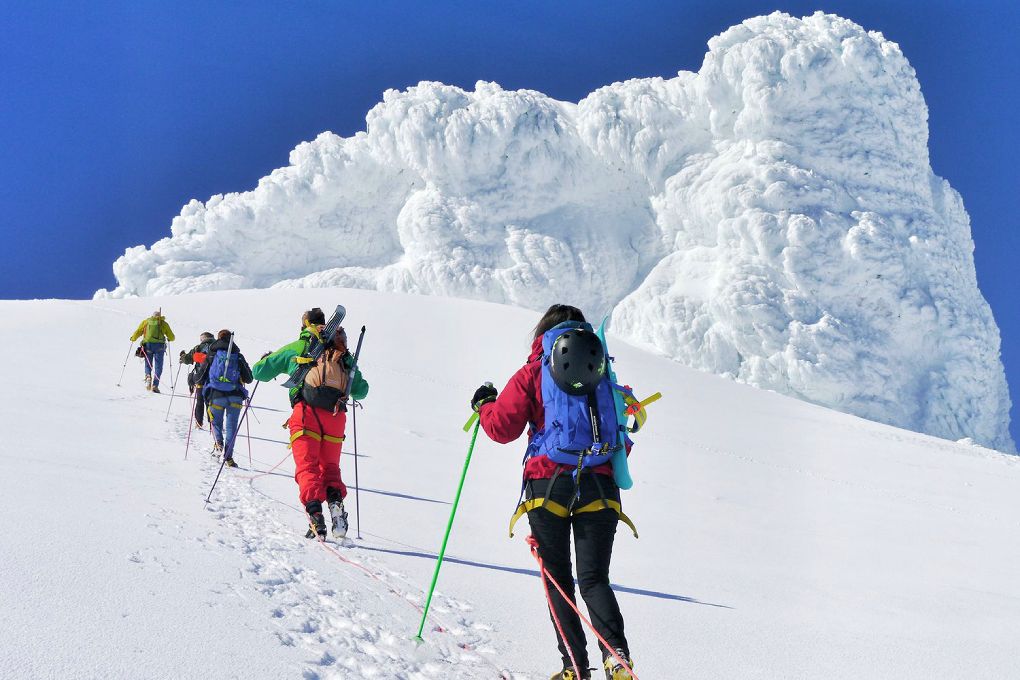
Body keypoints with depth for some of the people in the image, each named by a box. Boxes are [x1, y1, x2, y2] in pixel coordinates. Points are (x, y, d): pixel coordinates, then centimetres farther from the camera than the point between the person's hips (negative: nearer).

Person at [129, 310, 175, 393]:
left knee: (148, 364, 15)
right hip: (159, 346, -1)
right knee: (158, 367, 5)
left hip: (148, 345, 1)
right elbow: (172, 337, 13)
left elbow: (137, 332, 10)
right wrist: (168, 339, 36)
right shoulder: (164, 323, 12)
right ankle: (155, 385, -7)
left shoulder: (146, 321, 14)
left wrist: (132, 339, 29)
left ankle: (148, 376, -15)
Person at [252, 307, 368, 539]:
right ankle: (336, 501, -14)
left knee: (307, 467, -3)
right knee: (330, 467, 14)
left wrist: (266, 360, 44)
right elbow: (361, 390, 26)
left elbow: (259, 372, 21)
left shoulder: (296, 348, 16)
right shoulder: (343, 353, 23)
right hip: (336, 415, 3)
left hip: (307, 411, -3)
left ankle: (314, 509, -26)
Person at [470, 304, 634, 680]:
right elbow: (621, 435, 16)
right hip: (599, 486, 2)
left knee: (558, 578, 9)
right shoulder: (602, 371, 14)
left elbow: (502, 427, 0)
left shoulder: (535, 371, 4)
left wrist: (483, 404, 19)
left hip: (549, 483, -2)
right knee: (594, 579, 4)